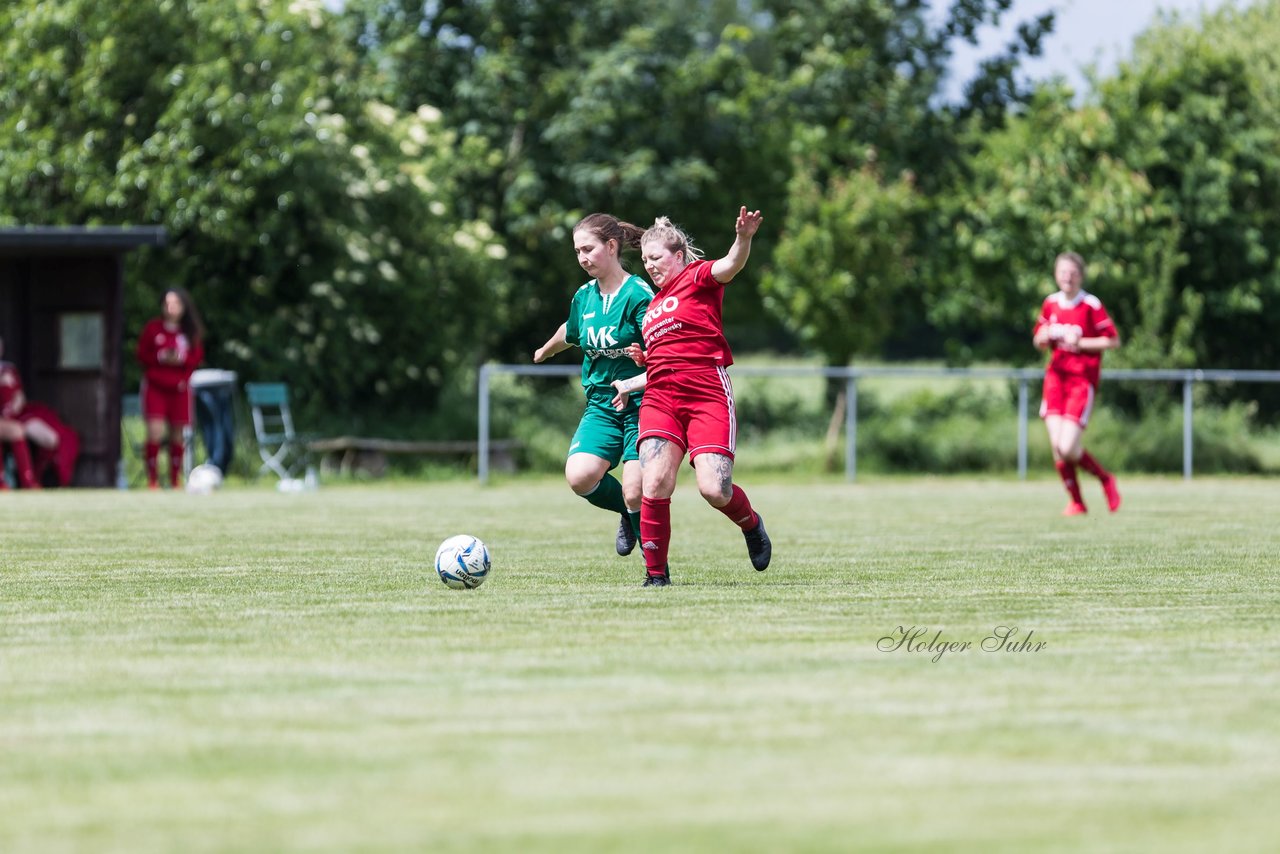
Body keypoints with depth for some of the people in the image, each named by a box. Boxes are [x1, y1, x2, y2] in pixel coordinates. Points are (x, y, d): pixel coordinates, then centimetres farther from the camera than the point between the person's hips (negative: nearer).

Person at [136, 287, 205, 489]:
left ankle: (175, 480, 16)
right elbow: (142, 355, 2)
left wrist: (182, 359, -14)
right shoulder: (152, 328, -1)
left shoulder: (192, 331, 3)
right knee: (155, 432, -13)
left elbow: (197, 356, 5)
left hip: (179, 388, 2)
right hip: (155, 386, -2)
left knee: (177, 434, 5)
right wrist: (160, 358, -15)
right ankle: (152, 479, -6)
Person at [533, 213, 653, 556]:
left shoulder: (638, 295, -12)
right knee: (579, 476, -19)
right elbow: (570, 332, 32)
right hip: (601, 407, 5)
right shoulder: (584, 297, 9)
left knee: (635, 493, -16)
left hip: (641, 405, -5)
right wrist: (544, 351, 50)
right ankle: (630, 515, 11)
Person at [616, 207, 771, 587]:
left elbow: (729, 267, -20)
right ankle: (656, 574, -4)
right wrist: (630, 383, 22)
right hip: (660, 398, 6)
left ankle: (751, 524, 18)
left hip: (707, 396, -6)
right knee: (654, 485, -14)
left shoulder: (697, 277, 3)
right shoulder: (654, 305, 24)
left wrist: (743, 238, -40)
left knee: (715, 490, -16)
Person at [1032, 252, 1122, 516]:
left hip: (1083, 380, -5)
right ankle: (1076, 502, 8)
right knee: (1056, 446, -6)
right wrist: (1044, 337, -4)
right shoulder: (1050, 303, 9)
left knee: (1068, 448, -14)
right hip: (1056, 376, 5)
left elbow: (1113, 341, -6)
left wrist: (1080, 343, -16)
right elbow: (1038, 340, 20)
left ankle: (1105, 479, 13)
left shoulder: (1092, 305, -7)